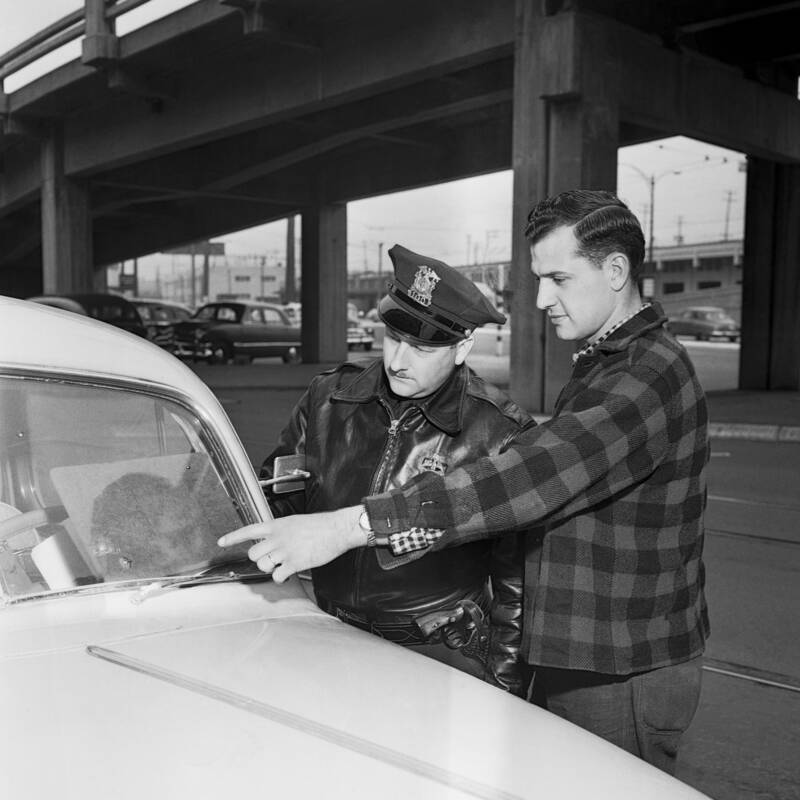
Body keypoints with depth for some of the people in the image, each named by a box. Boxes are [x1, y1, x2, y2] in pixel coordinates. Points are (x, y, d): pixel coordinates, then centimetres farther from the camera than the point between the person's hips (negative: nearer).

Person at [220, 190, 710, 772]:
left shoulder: (651, 374, -22)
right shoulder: (606, 363, 13)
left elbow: (531, 478, -33)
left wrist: (350, 526, -37)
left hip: (622, 679, -9)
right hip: (579, 657, 9)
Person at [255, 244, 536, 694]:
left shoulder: (501, 435, -9)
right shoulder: (327, 400, 3)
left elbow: (517, 581, -4)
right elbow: (275, 499, 15)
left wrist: (503, 688, -2)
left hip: (443, 657, -3)